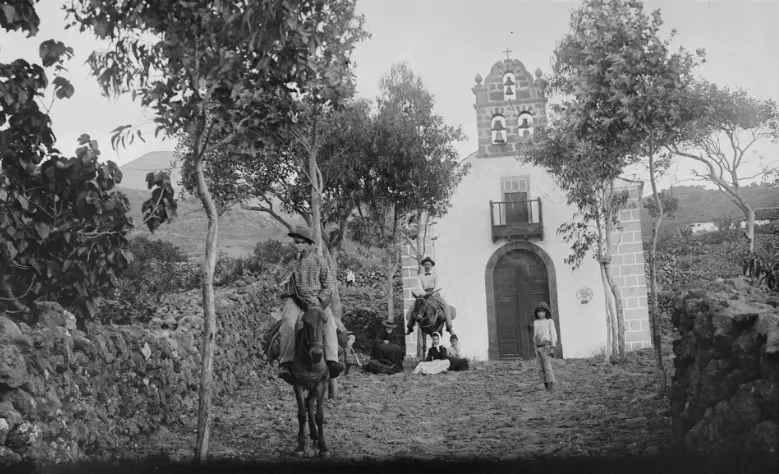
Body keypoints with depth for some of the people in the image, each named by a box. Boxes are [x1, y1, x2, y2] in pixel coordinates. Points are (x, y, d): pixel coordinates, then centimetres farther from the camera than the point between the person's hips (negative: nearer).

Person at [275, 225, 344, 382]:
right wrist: (295, 262, -14)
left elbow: (328, 286, 7)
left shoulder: (320, 261, 6)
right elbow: (279, 280, -10)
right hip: (293, 299, -1)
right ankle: (285, 363, -35)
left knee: (329, 321, -29)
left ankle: (332, 360, -37)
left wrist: (318, 301, -11)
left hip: (316, 299, 1)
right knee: (288, 321, -33)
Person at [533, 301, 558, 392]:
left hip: (546, 346, -5)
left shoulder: (549, 321, 1)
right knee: (541, 369, 3)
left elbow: (554, 335, -2)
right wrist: (536, 349, 16)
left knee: (547, 368, -11)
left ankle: (551, 388, -7)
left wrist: (552, 348, -10)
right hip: (538, 347, 5)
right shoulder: (535, 323, 15)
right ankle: (547, 388, 7)